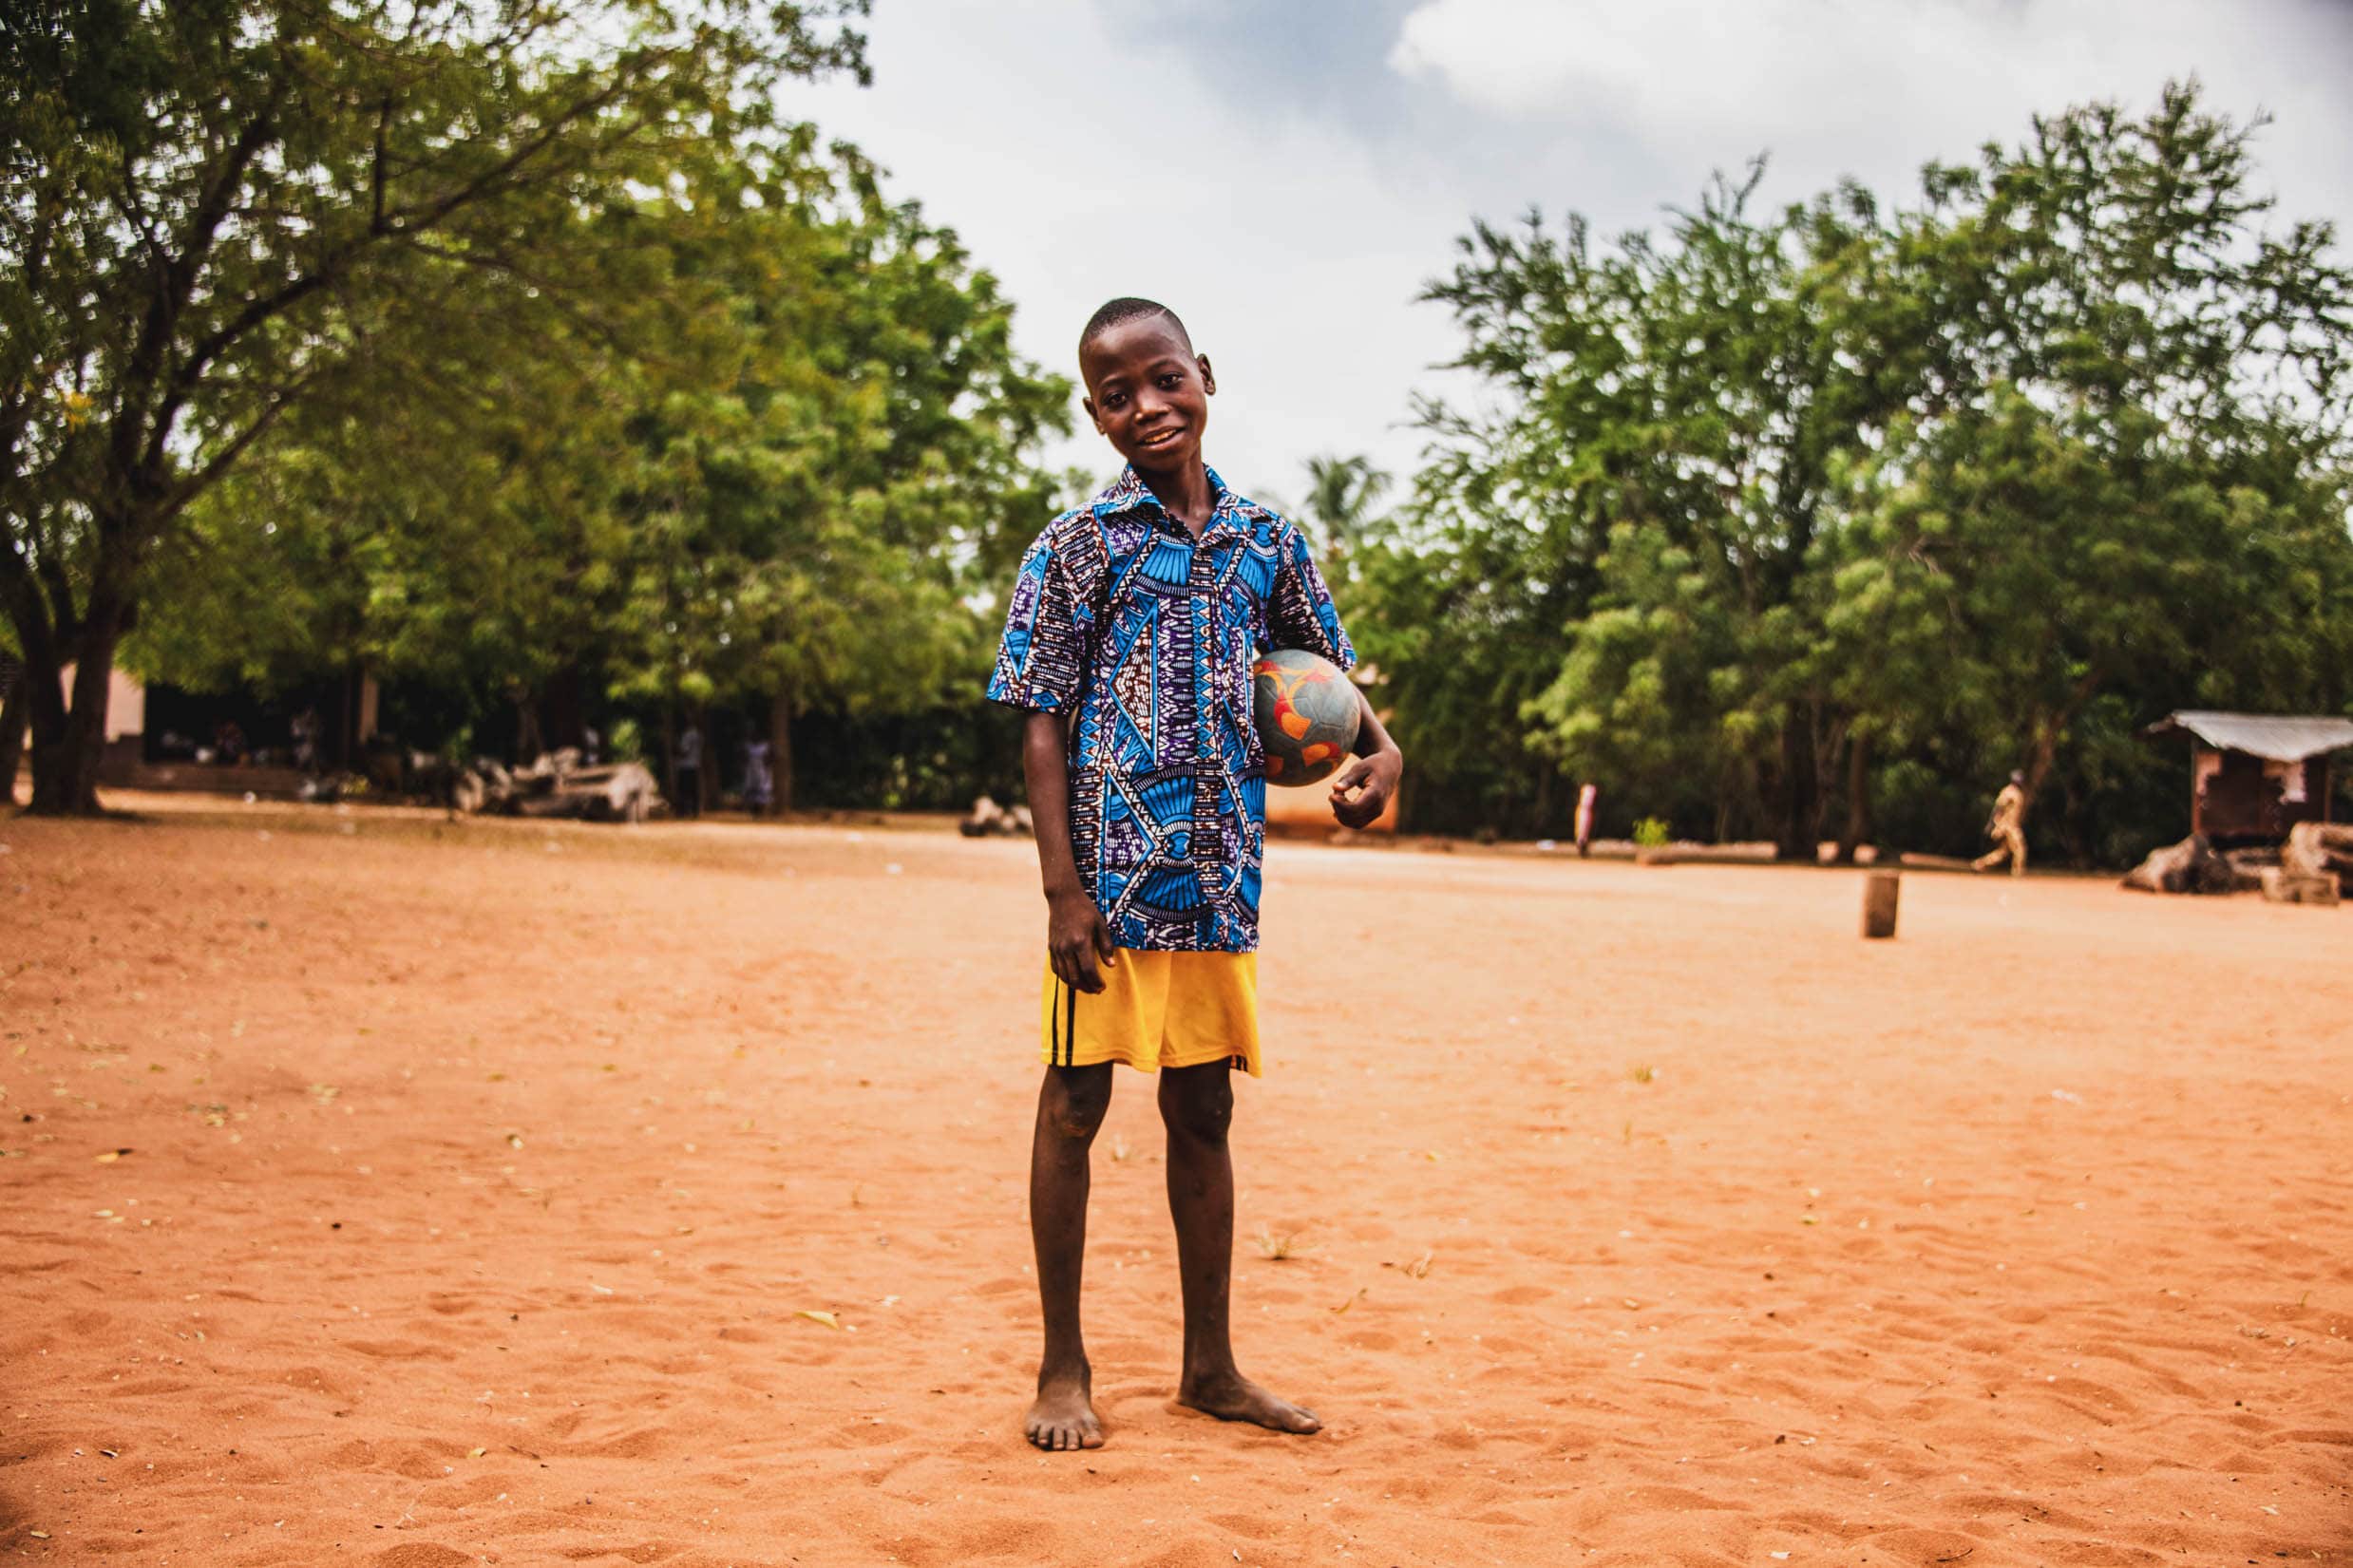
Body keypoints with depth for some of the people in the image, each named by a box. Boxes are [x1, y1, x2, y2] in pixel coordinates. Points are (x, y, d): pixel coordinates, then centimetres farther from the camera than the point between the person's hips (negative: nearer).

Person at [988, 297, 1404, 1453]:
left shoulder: (1266, 541, 9)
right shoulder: (1076, 546, -3)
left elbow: (1323, 676, 22)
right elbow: (1043, 721, -6)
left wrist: (1379, 748, 0)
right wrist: (1063, 888, -13)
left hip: (1221, 879, 4)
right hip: (1111, 870, -4)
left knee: (1203, 1111, 12)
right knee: (1075, 1102, 4)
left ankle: (1210, 1364, 24)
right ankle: (1063, 1368, 16)